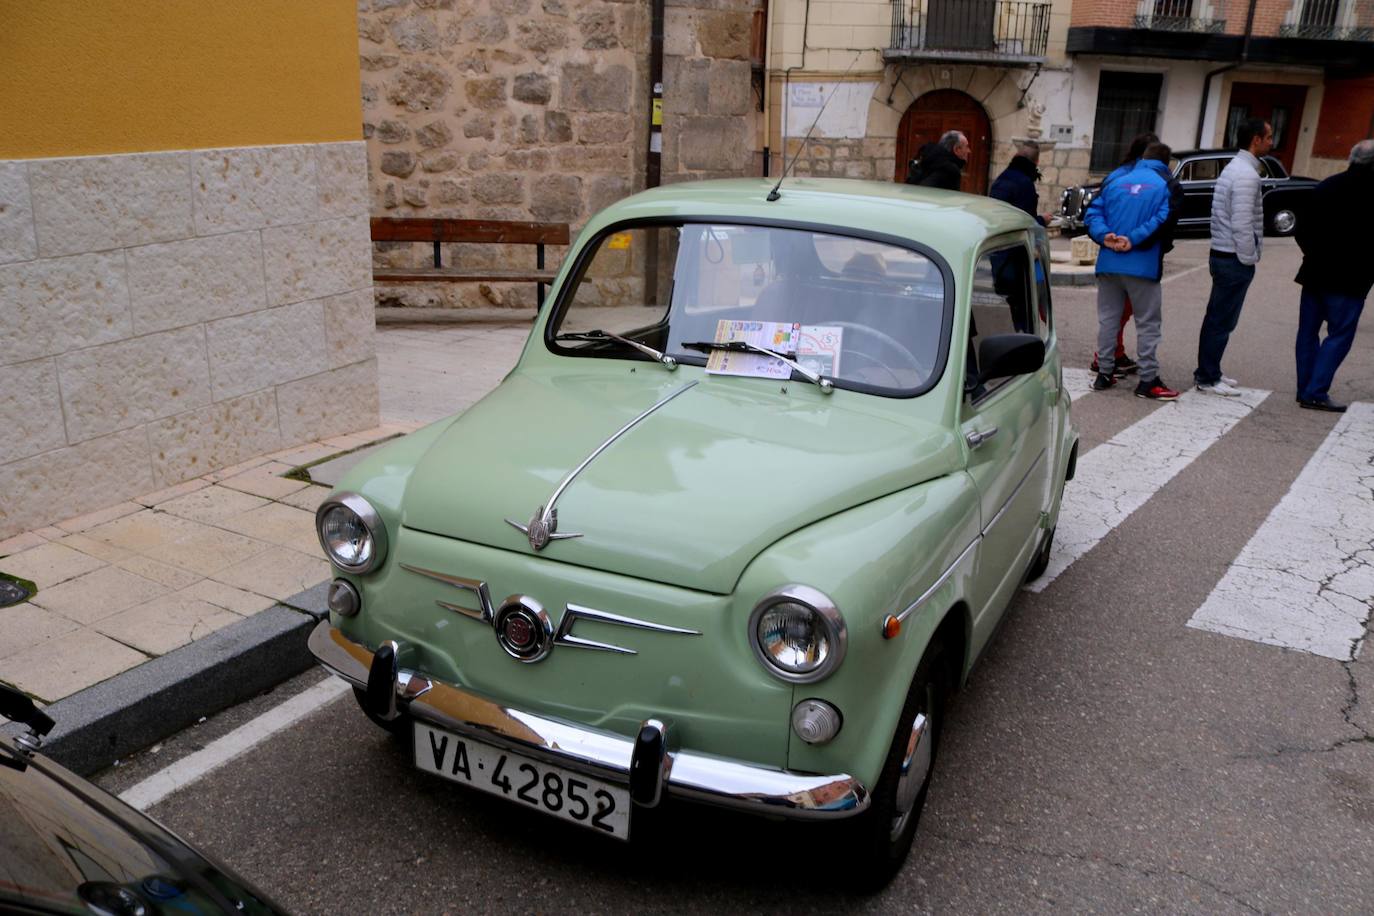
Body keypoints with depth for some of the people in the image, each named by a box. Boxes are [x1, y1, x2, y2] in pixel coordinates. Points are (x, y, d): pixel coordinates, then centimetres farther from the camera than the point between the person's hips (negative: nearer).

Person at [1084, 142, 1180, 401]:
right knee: (1148, 323, 4)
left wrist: (1104, 235, -11)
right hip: (1143, 266, -4)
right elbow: (1163, 220, -17)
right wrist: (1134, 240, -17)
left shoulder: (1116, 183, 11)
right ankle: (1148, 380, 4)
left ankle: (1105, 374, 16)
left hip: (1109, 264, 4)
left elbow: (1094, 212, 2)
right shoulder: (1166, 187, -2)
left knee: (1108, 319, 13)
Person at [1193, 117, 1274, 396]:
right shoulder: (1246, 175, -17)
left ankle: (1208, 372, 24)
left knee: (1217, 318, 15)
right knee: (1222, 321, -3)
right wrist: (1249, 260, -14)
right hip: (1235, 260, -10)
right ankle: (1208, 379, 3)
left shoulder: (1233, 168, 14)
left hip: (1222, 255, 10)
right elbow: (1242, 225, -22)